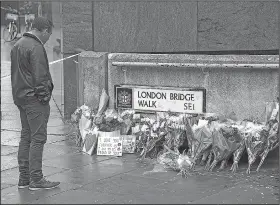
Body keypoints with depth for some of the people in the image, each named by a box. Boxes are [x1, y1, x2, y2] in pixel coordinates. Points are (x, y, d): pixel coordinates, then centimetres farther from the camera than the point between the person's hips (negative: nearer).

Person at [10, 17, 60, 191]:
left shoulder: (17, 45, 16)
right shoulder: (36, 47, -15)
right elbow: (40, 76, -19)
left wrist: (18, 95, 19)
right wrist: (45, 96, -13)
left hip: (20, 96, 10)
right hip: (34, 98, -10)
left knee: (26, 137, 13)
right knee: (38, 138, -6)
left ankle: (24, 178, 16)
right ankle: (36, 179, -4)